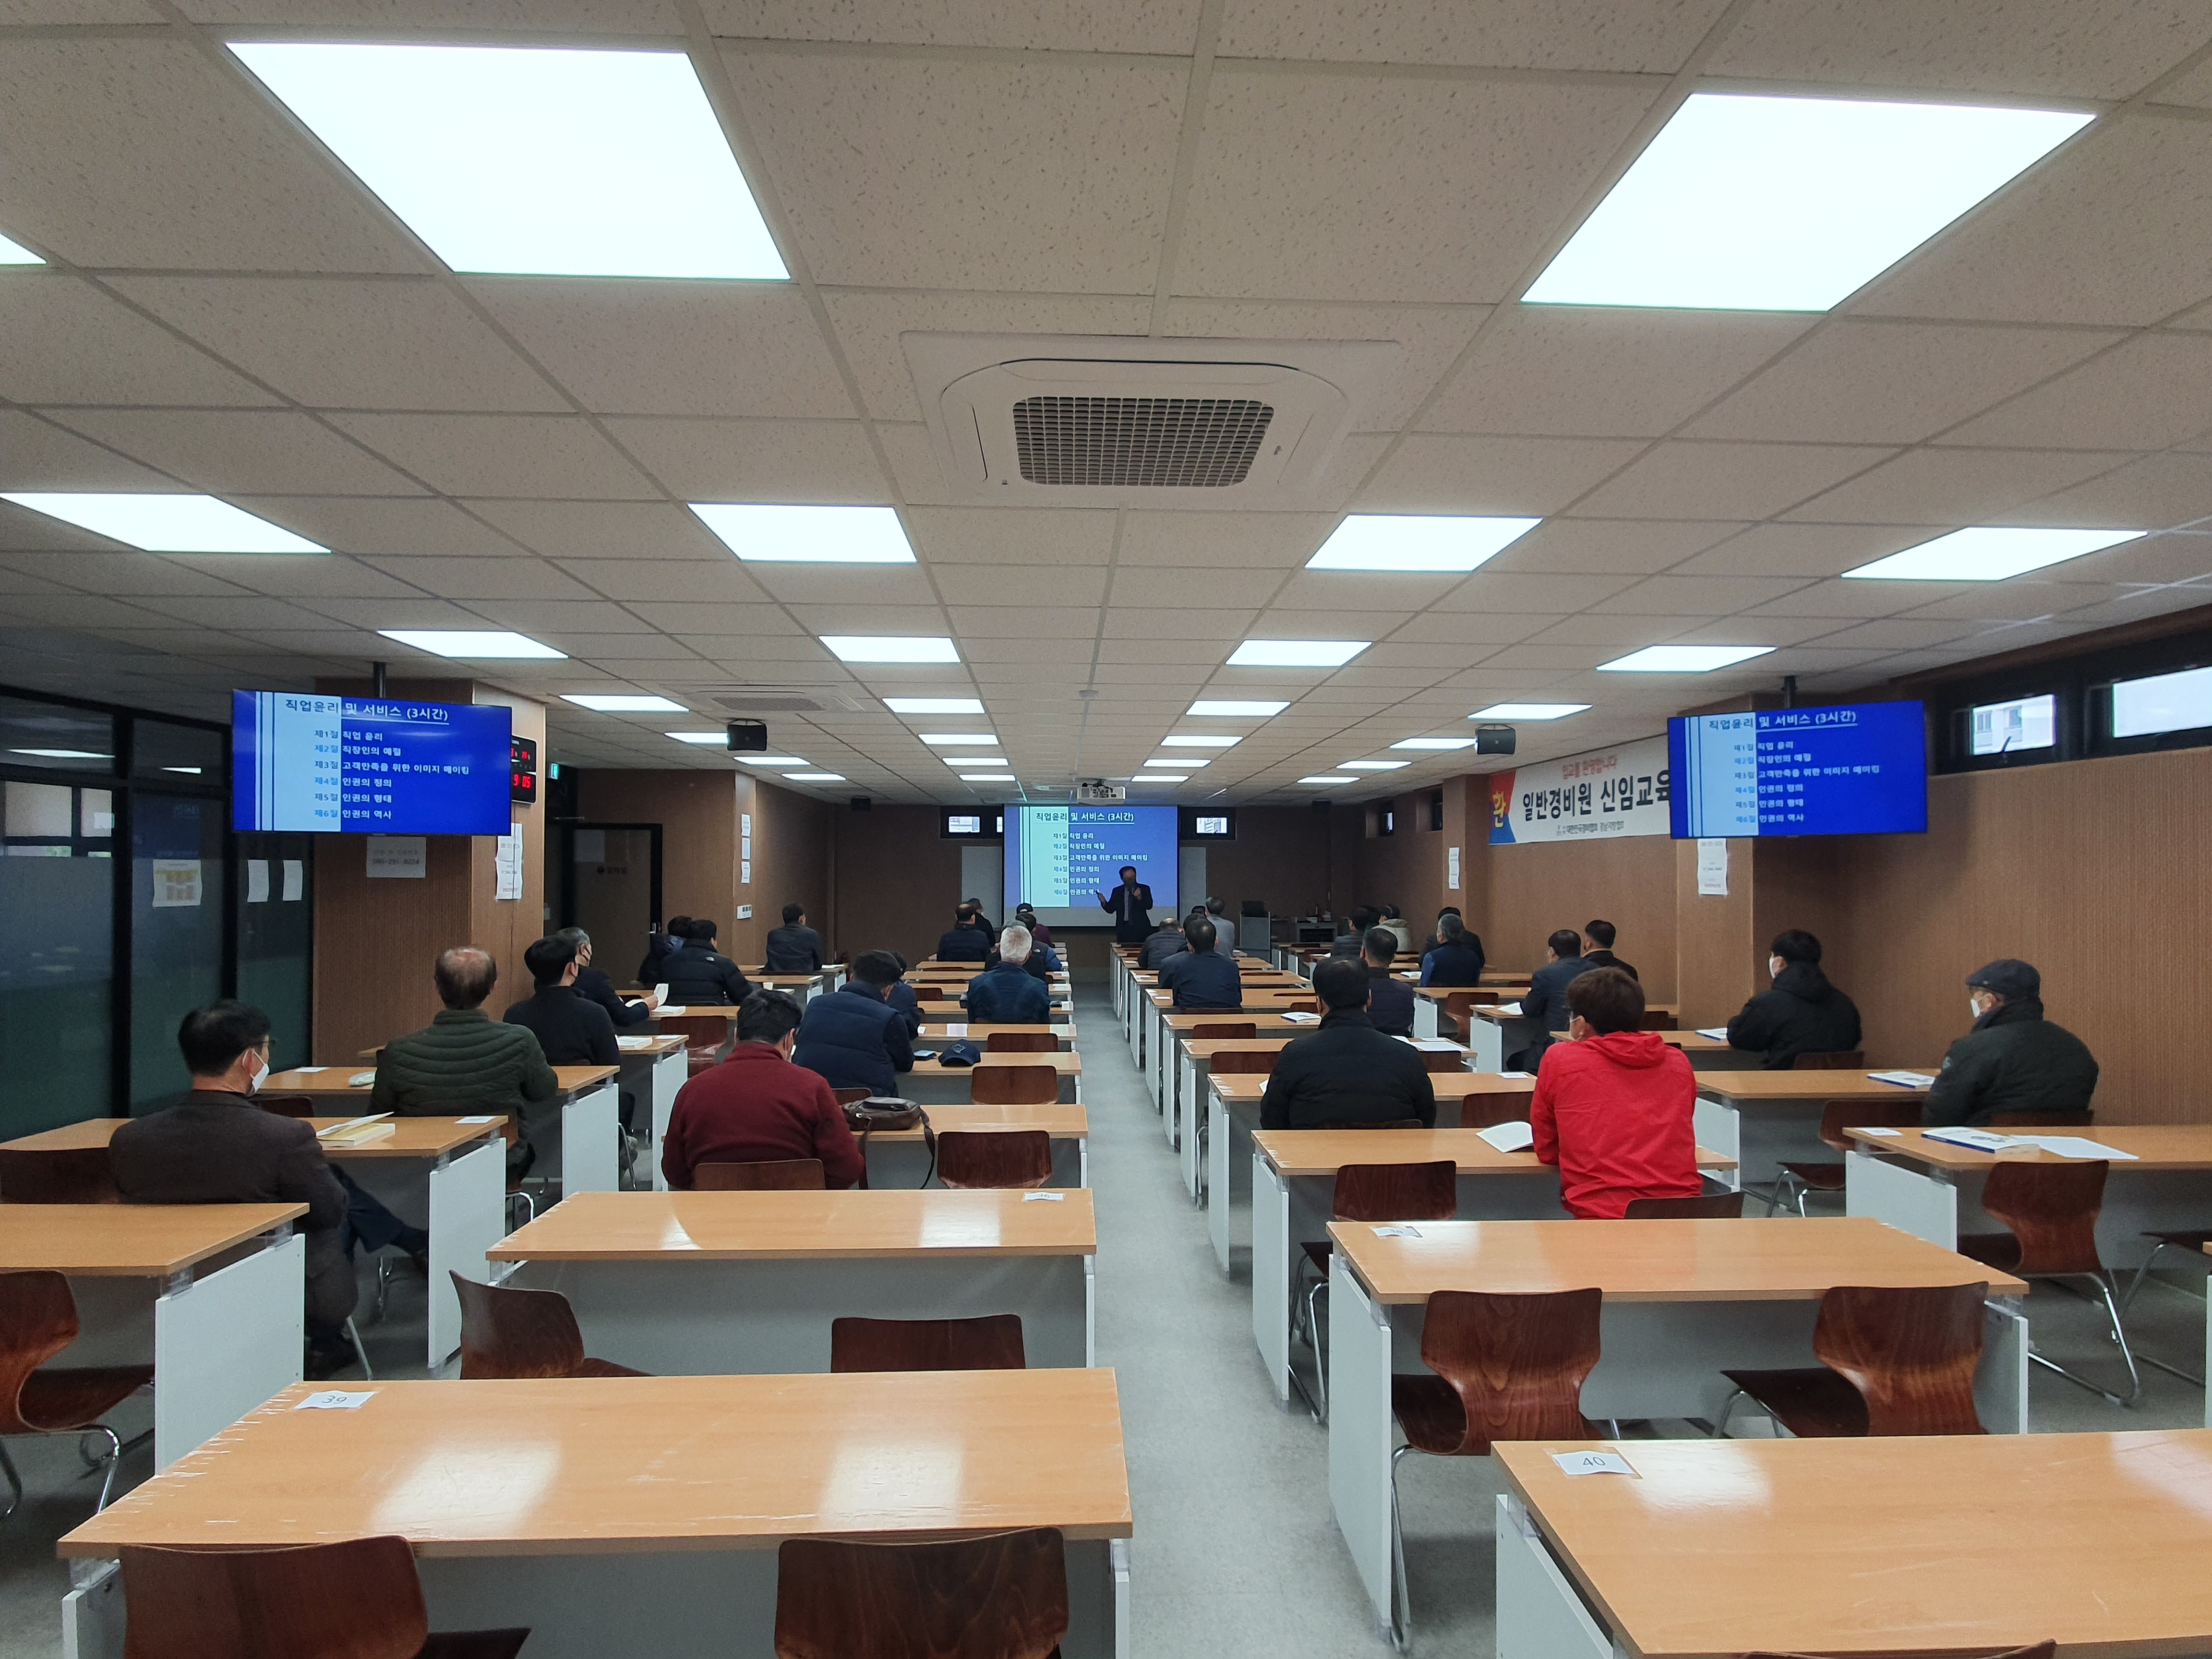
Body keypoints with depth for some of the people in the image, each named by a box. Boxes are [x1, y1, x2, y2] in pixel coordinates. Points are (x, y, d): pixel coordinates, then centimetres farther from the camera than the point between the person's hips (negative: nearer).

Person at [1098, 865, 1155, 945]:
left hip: (1140, 927, -1)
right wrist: (1104, 902, -12)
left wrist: (1139, 898, -25)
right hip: (1124, 928, 1)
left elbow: (1149, 905, -6)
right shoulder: (1117, 891, 11)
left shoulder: (1144, 889, 6)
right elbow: (1110, 909, 9)